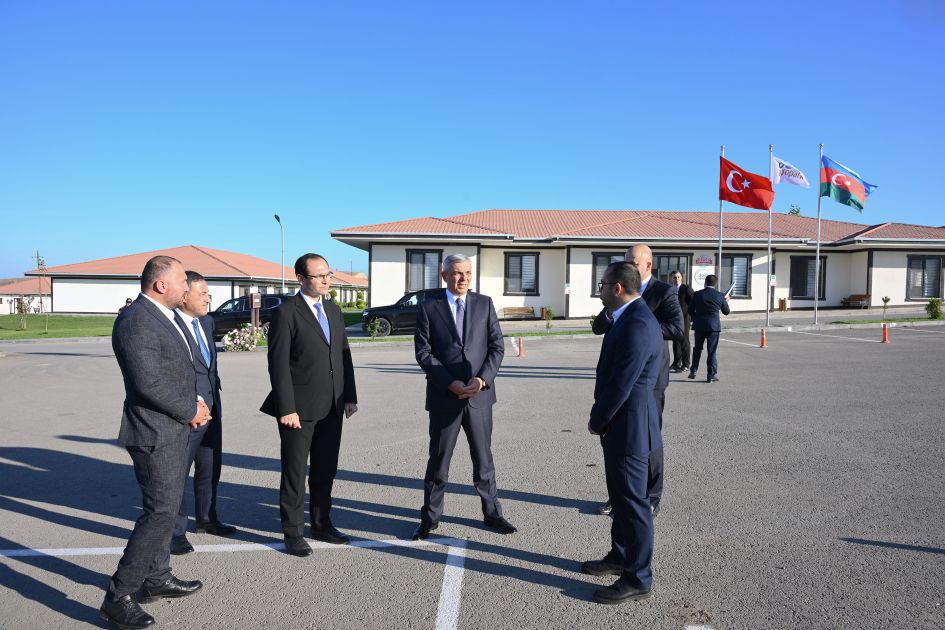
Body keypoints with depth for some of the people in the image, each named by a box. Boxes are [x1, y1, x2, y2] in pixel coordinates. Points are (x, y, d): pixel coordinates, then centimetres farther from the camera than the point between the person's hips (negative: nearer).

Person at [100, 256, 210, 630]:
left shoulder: (164, 317, 11)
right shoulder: (136, 321, -20)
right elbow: (148, 383, -26)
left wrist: (196, 403, 3)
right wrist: (191, 411, -14)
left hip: (173, 430, 10)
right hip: (155, 434, -10)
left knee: (166, 507, 19)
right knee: (160, 512, -7)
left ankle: (157, 579, 33)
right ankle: (118, 598, 5)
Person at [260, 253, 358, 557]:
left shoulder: (334, 310, 12)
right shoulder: (286, 313, -9)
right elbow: (278, 364, -13)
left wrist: (350, 396, 9)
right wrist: (286, 408, -17)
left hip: (332, 408, 6)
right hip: (300, 408, -6)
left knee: (325, 471, 15)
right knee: (295, 474, 6)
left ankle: (321, 524, 30)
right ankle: (293, 533, 19)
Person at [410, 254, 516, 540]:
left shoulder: (484, 303, 4)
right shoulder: (428, 307, -2)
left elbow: (497, 346, 1)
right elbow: (423, 352, -7)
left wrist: (482, 379, -13)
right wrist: (451, 384, -16)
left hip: (479, 394, 2)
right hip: (444, 396, -2)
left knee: (484, 458, 14)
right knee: (438, 460, 9)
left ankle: (492, 512, 29)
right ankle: (430, 517, 23)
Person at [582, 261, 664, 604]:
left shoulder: (637, 325, -23)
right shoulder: (630, 318, 10)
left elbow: (621, 384, -23)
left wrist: (597, 421, -10)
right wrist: (602, 418, 7)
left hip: (628, 425, -10)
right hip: (621, 423, 10)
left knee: (632, 501, 1)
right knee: (621, 495, 22)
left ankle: (637, 579, 15)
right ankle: (620, 556, 38)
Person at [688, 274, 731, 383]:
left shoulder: (698, 294, -3)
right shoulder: (720, 295, -5)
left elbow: (690, 310, 1)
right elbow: (726, 312, 6)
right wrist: (726, 301, 24)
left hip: (699, 325, 1)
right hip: (713, 326, -1)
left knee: (697, 348, 18)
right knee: (712, 351, 4)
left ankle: (693, 371, 18)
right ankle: (711, 375, 4)